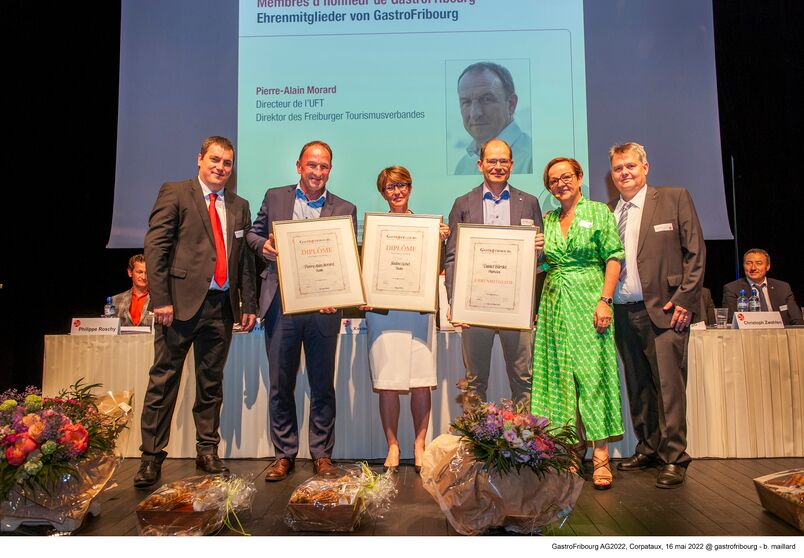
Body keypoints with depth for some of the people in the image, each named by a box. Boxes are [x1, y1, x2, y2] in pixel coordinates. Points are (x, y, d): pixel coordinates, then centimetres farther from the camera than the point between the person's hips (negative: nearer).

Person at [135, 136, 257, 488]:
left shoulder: (239, 206, 16)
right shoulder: (175, 193, 3)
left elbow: (245, 258, 14)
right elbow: (155, 246, -5)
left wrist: (248, 305, 7)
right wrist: (161, 299, -13)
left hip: (221, 306, 4)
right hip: (181, 301, -4)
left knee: (211, 383, 11)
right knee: (163, 380, 2)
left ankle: (208, 452, 23)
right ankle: (151, 457, 12)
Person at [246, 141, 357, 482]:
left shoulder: (345, 209, 6)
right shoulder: (275, 197, 10)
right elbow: (253, 233, 15)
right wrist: (263, 245, -9)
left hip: (323, 306, -1)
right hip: (281, 303, 1)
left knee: (323, 386, 8)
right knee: (280, 384, 8)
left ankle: (322, 455, 22)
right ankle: (284, 454, 23)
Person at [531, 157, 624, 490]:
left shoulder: (599, 212, 4)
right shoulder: (547, 220, 16)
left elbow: (613, 258, -3)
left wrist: (605, 300, -12)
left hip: (588, 301, -4)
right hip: (554, 304, 5)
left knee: (593, 373, -6)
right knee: (558, 375, 3)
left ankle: (601, 456, 1)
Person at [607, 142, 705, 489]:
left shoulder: (675, 199, 3)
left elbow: (695, 252, -1)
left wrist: (684, 300, -8)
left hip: (664, 310, -4)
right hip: (622, 313, 4)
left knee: (669, 385, -5)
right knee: (638, 388, 11)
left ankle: (673, 459, 4)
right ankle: (648, 449, 23)